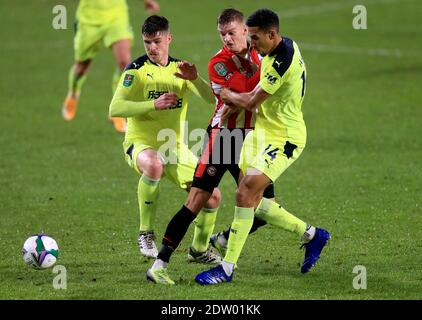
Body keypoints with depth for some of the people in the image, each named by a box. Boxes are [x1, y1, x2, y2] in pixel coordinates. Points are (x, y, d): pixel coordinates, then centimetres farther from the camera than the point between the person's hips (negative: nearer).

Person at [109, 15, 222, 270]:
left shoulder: (180, 68, 6)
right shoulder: (137, 69, -8)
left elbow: (211, 99, -3)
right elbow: (115, 108, -19)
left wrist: (195, 79, -22)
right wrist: (154, 105, -29)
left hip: (176, 147, 5)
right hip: (141, 143, -5)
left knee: (212, 197, -1)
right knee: (154, 165, -41)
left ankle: (199, 249, 24)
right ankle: (146, 232, -24)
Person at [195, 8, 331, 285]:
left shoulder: (283, 61, -25)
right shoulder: (284, 47, 7)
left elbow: (252, 102, -18)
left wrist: (228, 95, 2)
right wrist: (237, 101, 3)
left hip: (284, 139, -10)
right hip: (262, 132, 10)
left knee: (246, 193, -18)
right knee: (253, 202, 9)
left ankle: (228, 268, -15)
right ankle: (312, 235, 25)